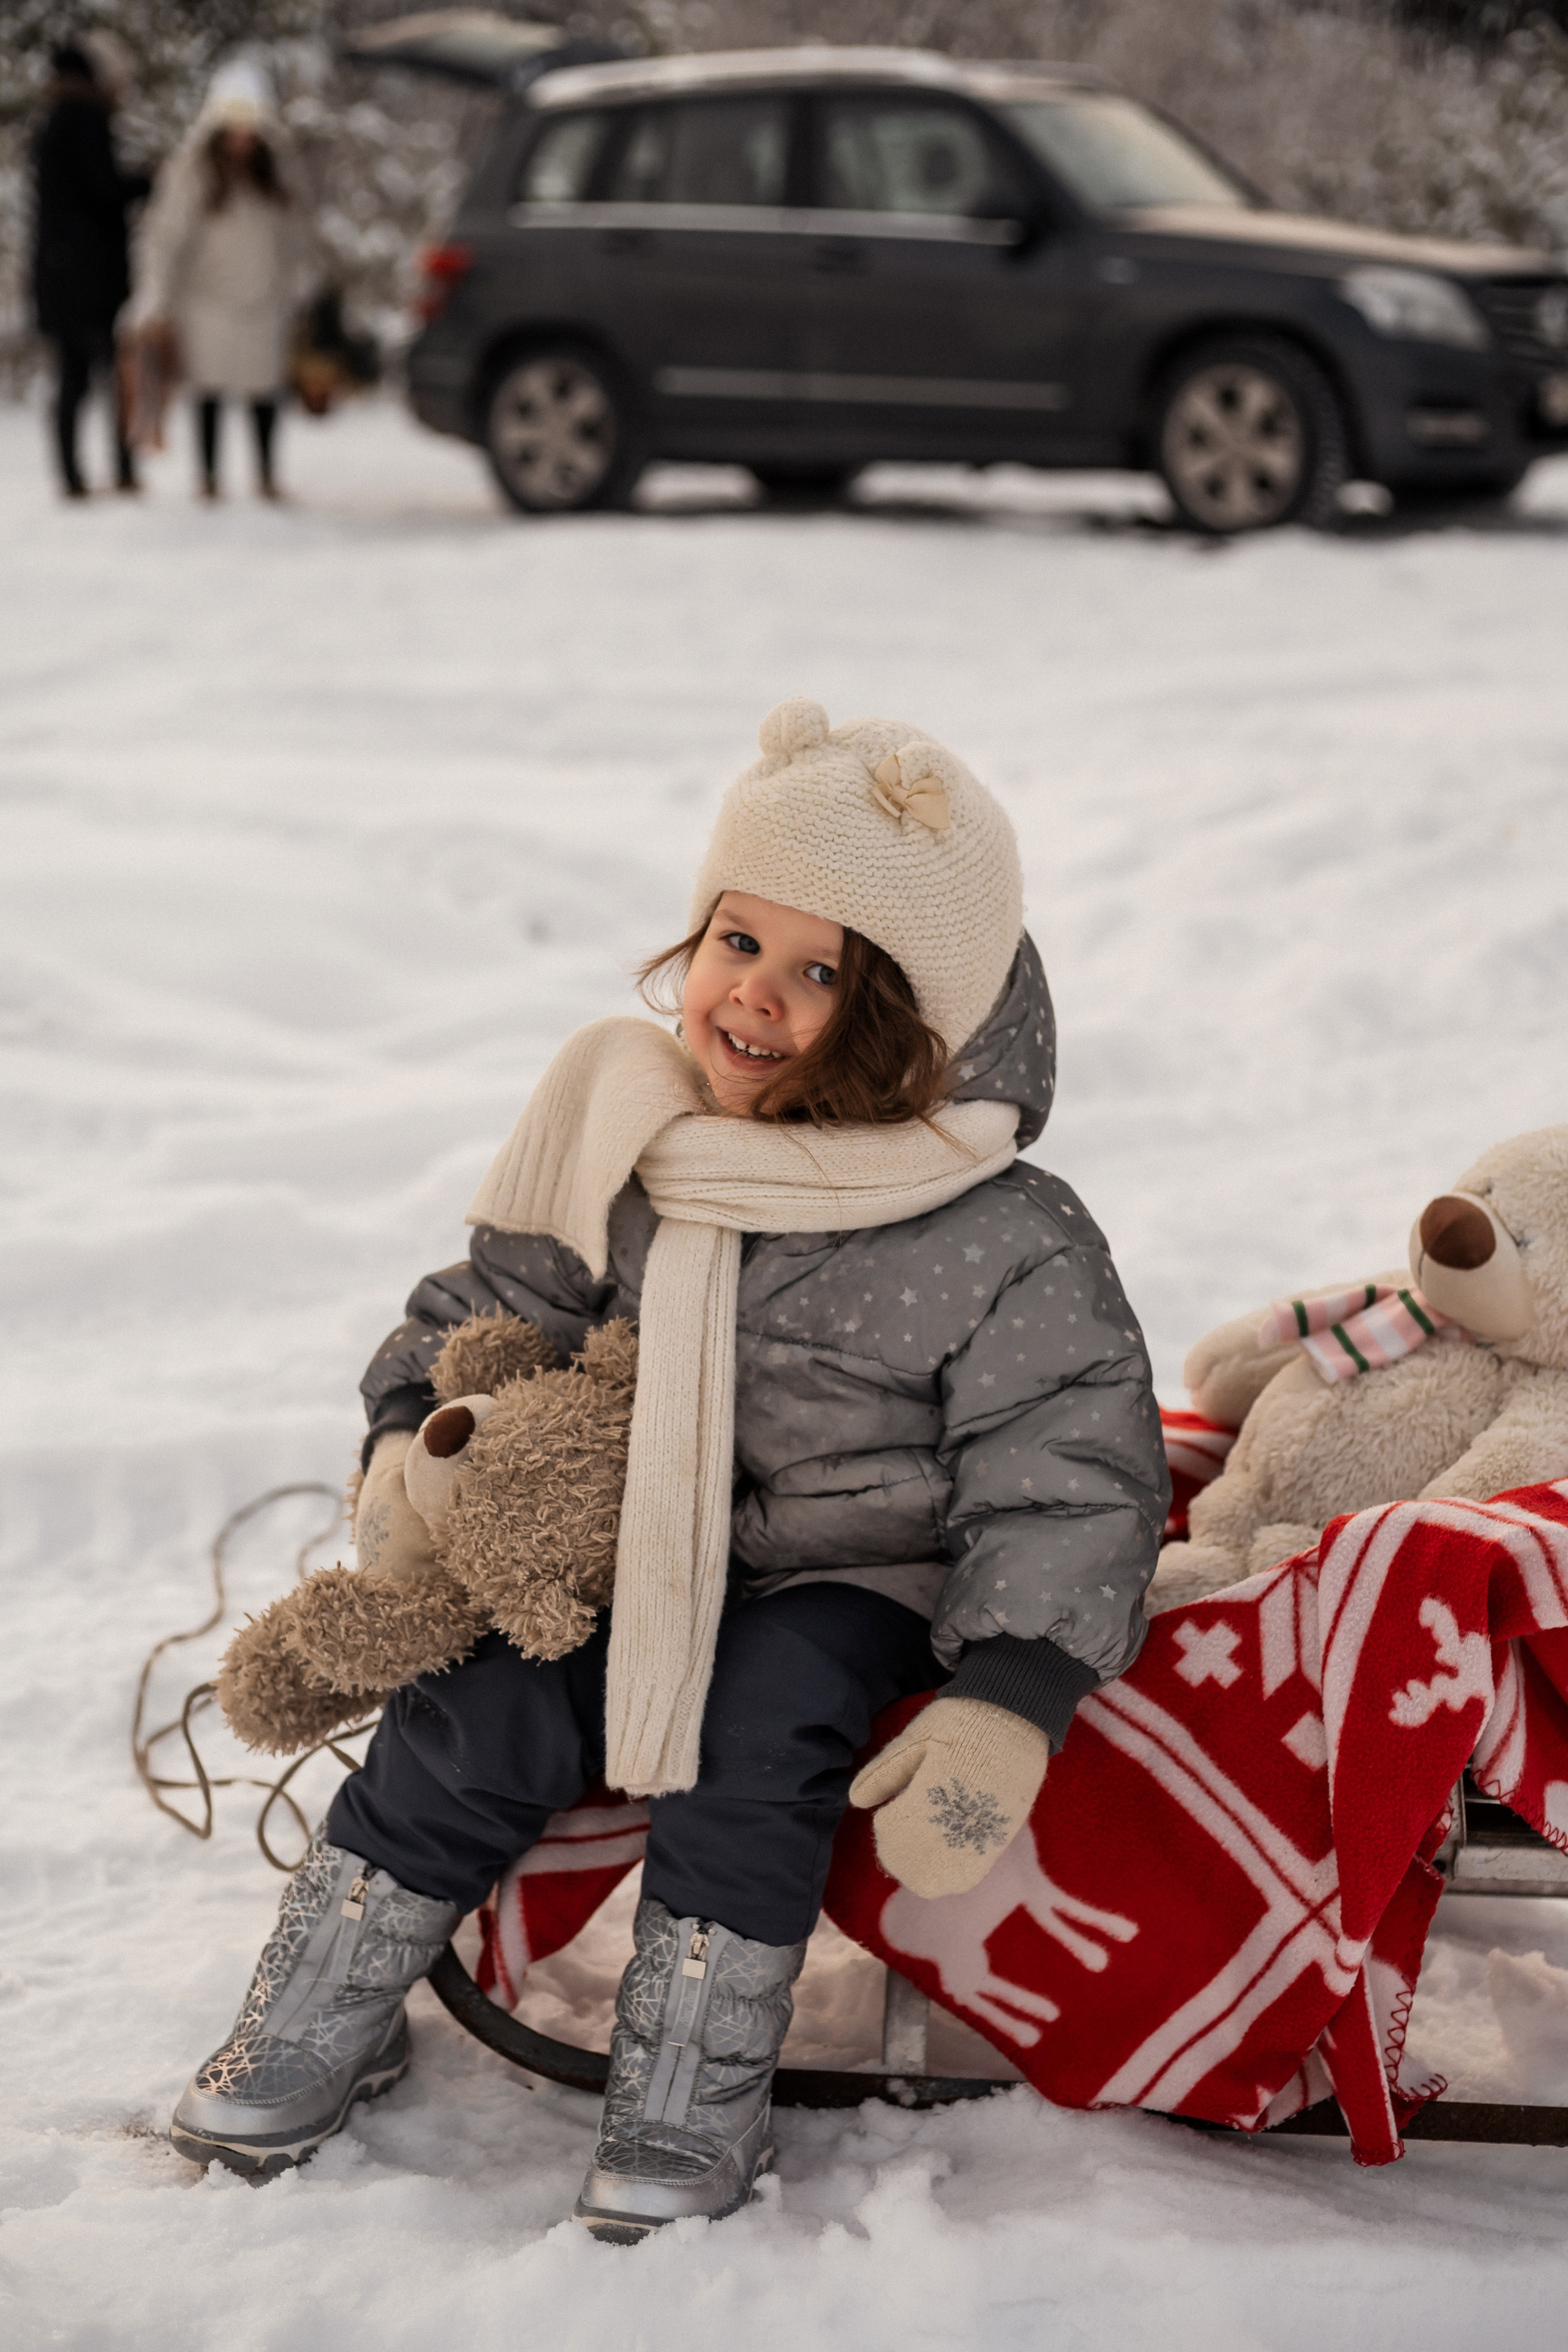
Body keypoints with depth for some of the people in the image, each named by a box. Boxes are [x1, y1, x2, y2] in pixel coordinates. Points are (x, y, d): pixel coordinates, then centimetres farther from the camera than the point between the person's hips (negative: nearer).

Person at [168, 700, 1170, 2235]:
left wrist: (1005, 1706, -30)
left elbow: (1067, 1487, -17)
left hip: (860, 1577, -3)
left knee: (756, 1734, -30)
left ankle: (690, 2091, -14)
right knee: (483, 1715, -18)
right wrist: (414, 1440, -10)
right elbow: (496, 1303, 10)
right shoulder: (630, 1146, -4)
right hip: (631, 1555, 3)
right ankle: (324, 2019, 1)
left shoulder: (1004, 1246, -17)